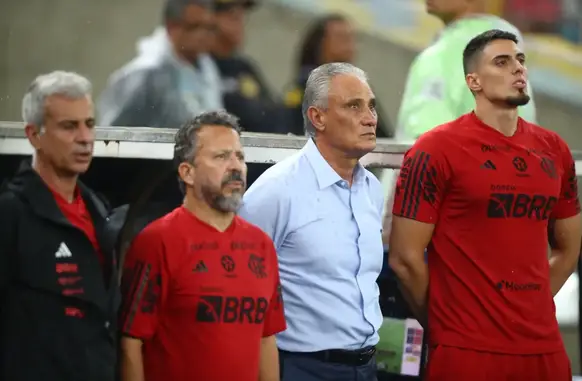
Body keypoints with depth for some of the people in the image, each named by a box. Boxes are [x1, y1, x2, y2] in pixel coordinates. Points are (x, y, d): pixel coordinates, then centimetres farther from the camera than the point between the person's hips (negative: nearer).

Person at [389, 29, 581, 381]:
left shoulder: (554, 151, 10)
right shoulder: (437, 150, -7)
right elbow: (406, 257, -7)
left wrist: (527, 308, 10)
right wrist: (446, 326, 2)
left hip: (545, 347, 5)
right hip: (467, 352, -5)